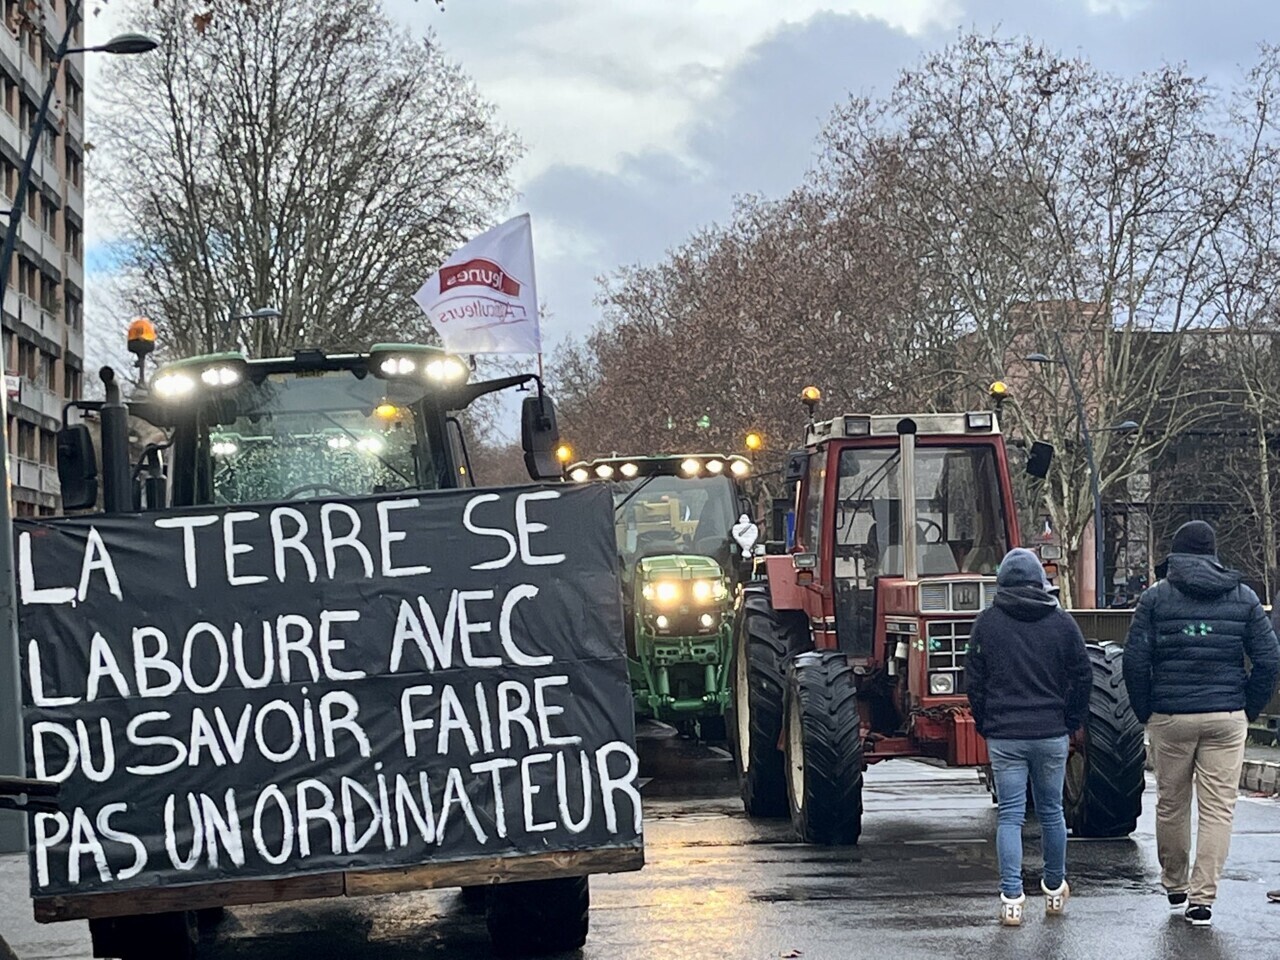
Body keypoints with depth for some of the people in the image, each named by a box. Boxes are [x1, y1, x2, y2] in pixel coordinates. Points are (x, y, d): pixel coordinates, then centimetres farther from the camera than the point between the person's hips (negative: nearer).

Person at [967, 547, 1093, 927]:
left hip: (1003, 735, -1)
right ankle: (1054, 890, 28)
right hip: (1051, 734, 1)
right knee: (1051, 811, 16)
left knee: (1010, 816, 0)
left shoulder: (987, 623, -2)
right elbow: (1082, 677, 3)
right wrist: (1071, 724, 12)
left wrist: (985, 724, 10)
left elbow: (974, 680, 0)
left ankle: (1011, 900, -7)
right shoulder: (1061, 622, 1)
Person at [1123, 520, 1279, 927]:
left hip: (1170, 717, 0)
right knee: (1218, 808, 2)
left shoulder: (1156, 597, 0)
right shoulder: (1243, 597, 4)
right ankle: (1202, 898, -3)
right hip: (1227, 718, 0)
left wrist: (1145, 711, 5)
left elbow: (1135, 661, -6)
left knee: (1171, 804, 14)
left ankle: (1174, 887, 26)